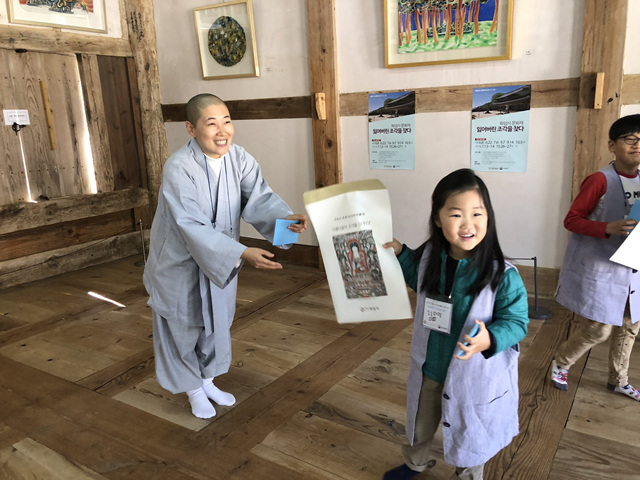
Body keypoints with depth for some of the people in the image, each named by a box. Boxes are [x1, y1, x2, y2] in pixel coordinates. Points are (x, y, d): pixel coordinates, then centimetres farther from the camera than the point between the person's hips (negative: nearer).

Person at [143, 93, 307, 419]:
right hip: (180, 262, -5)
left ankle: (208, 381, 45)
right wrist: (242, 254, -43)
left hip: (220, 258, 5)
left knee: (217, 323, 20)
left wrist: (285, 217, -42)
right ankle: (193, 389, 37)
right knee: (182, 327, 12)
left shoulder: (239, 158, -11)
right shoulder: (178, 169, -29)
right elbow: (193, 227, -34)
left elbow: (258, 197, -20)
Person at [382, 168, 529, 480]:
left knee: (467, 440, 23)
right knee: (419, 427, 31)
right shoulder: (429, 256, -12)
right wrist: (400, 253, -1)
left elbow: (517, 322, -19)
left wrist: (489, 339, -38)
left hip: (474, 376, -5)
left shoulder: (502, 275, -28)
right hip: (428, 368, 5)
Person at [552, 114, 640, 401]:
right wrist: (608, 229, -28)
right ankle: (560, 363, 25)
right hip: (598, 269, -7)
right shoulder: (600, 180, -15)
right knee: (598, 329, -3)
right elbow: (571, 220, -15)